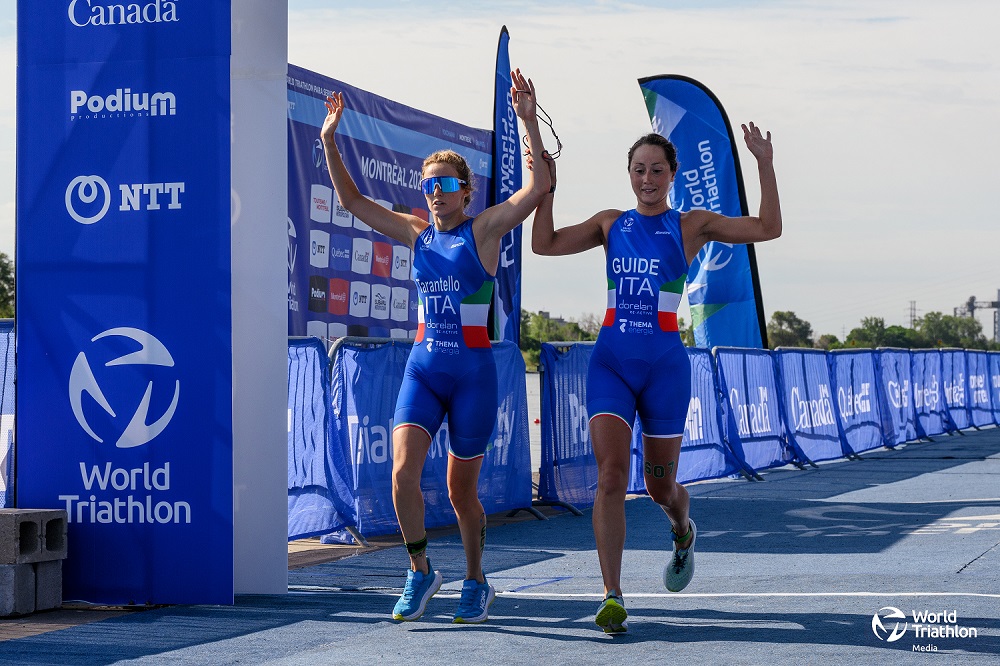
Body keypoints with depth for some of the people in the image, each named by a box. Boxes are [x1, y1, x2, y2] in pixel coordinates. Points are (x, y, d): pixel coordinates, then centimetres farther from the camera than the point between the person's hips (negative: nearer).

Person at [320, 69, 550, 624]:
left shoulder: (485, 229, -4)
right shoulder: (417, 233, 8)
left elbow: (540, 185, -17)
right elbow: (351, 200, 11)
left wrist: (529, 122, -25)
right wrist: (329, 142, 0)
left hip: (474, 373, -3)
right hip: (422, 367, 3)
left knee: (460, 489, 5)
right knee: (404, 470, -16)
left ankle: (476, 583, 26)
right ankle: (420, 571, 2)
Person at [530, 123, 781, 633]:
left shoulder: (692, 225, 4)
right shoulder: (610, 224, 11)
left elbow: (767, 229, -3)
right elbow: (545, 244, 7)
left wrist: (765, 165, -10)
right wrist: (546, 185, 0)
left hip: (664, 365, -1)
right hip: (610, 361, 1)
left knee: (660, 486, 10)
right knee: (611, 475, -15)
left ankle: (683, 531, 47)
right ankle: (612, 597, -14)